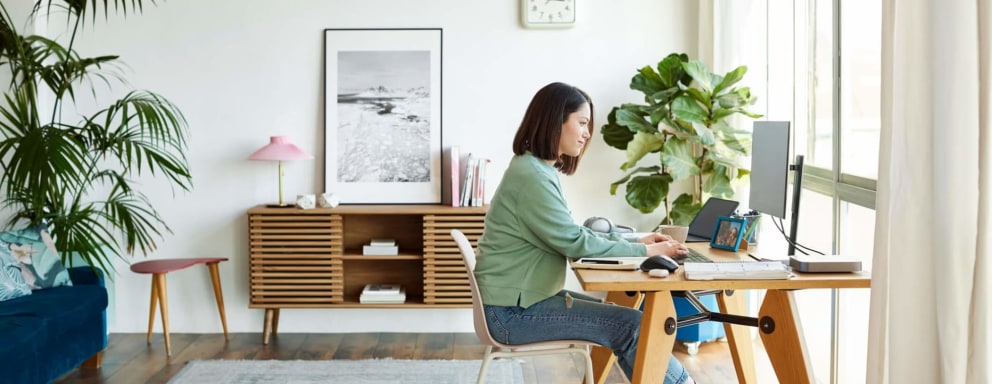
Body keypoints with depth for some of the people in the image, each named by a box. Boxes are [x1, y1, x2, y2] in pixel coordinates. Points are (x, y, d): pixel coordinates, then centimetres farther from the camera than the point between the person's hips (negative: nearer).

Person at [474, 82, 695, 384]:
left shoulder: (539, 169, 13)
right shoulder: (532, 175, -19)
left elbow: (572, 233, 15)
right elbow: (575, 243, -19)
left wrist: (635, 241, 5)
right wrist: (645, 252, -11)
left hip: (525, 298, 10)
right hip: (513, 312, -10)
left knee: (622, 318, 7)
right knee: (632, 325, -11)